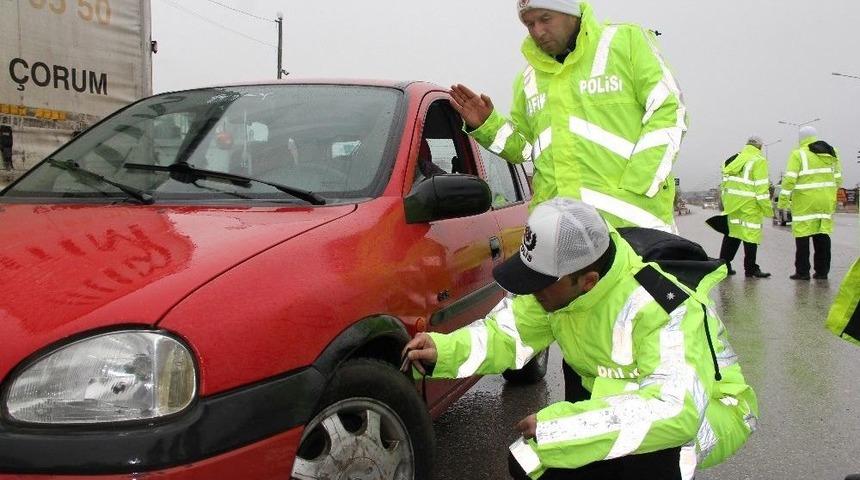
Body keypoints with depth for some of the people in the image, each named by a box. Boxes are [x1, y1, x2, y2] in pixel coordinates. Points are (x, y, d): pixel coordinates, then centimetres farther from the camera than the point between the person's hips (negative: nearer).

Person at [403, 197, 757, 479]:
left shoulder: (659, 307, -36)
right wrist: (443, 351, -24)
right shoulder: (556, 279, -14)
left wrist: (555, 424, -43)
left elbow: (676, 411, -45)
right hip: (619, 398, 7)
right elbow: (506, 332, -4)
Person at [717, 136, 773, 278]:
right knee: (751, 234, 0)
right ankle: (751, 269, 3)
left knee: (732, 232, 15)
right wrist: (767, 207, -7)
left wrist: (725, 203, 20)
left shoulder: (733, 159, 14)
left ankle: (724, 264, 17)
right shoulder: (759, 161, -7)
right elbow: (761, 187, -12)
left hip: (732, 203, 7)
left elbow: (725, 182, 16)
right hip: (749, 205, -7)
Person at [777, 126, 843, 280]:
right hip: (826, 202, 6)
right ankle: (822, 271, 14)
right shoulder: (831, 153, 12)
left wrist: (783, 200, -10)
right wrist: (832, 198, 23)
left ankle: (802, 271, 0)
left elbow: (790, 179, -14)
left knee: (803, 235, 0)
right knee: (823, 235, 11)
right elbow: (837, 178, 16)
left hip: (805, 202, -6)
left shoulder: (798, 154, -7)